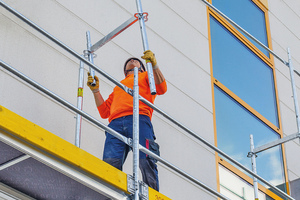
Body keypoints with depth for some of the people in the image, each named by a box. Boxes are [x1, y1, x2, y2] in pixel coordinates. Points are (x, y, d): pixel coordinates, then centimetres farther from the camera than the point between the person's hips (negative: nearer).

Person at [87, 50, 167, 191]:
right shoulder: (118, 86, 41)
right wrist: (95, 90, 24)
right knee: (110, 163, -22)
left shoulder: (145, 76, 32)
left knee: (146, 161, -24)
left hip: (139, 119, -3)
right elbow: (104, 112, 31)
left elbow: (161, 88, 10)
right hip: (115, 124, 3)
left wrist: (154, 65, 1)